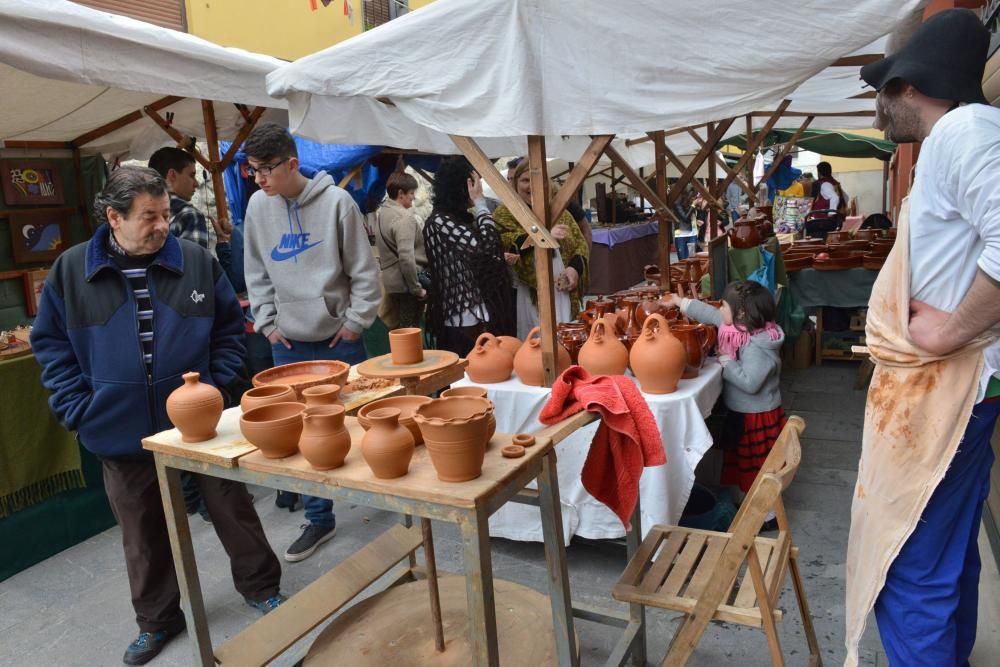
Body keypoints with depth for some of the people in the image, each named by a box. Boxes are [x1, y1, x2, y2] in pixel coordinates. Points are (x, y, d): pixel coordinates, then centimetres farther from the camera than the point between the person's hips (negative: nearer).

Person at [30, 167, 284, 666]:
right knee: (143, 532, 17)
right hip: (121, 431, 1)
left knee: (232, 510, 11)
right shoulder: (72, 270, -2)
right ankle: (157, 620, 38)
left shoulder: (195, 260, -3)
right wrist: (77, 408, -3)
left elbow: (229, 327, 4)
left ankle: (261, 588, 34)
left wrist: (220, 385, -5)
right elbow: (50, 342, 6)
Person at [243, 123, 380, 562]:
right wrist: (267, 322, 4)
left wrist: (356, 320, -9)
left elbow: (363, 269, -6)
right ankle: (319, 519, 23)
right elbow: (256, 273, 11)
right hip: (289, 343, 4)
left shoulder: (335, 201, -10)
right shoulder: (257, 206, 2)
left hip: (339, 337, -3)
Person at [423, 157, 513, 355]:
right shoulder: (439, 222, -12)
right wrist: (480, 202, -10)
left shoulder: (463, 218, 16)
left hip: (480, 314, 9)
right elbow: (485, 243, -22)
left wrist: (501, 259, 9)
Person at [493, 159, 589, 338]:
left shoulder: (559, 211, 16)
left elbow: (581, 242, 12)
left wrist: (575, 267, -8)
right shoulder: (505, 212, 3)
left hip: (564, 294, 4)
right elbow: (507, 241, -16)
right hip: (530, 295, -4)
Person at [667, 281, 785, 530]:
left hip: (757, 417, -9)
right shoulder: (740, 328, -3)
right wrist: (681, 303, 11)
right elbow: (710, 314, 8)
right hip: (742, 412, 9)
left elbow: (749, 382, -34)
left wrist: (726, 362, -24)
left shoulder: (756, 347, -29)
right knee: (743, 463, 22)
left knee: (759, 467, 6)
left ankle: (768, 516, 21)